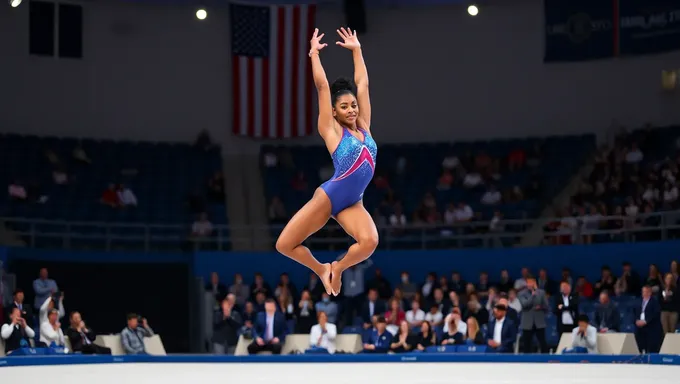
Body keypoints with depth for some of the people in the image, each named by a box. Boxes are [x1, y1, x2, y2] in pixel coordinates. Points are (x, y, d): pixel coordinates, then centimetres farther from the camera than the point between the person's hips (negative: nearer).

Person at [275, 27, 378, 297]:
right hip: (328, 197, -3)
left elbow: (362, 84, 14)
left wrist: (356, 50, 19)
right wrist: (314, 54, 2)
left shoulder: (363, 127, 11)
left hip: (353, 203, 3)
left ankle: (338, 267, 4)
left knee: (369, 241, -28)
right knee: (284, 245, -6)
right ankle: (321, 269, 24)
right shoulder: (332, 131, -1)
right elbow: (322, 87, -3)